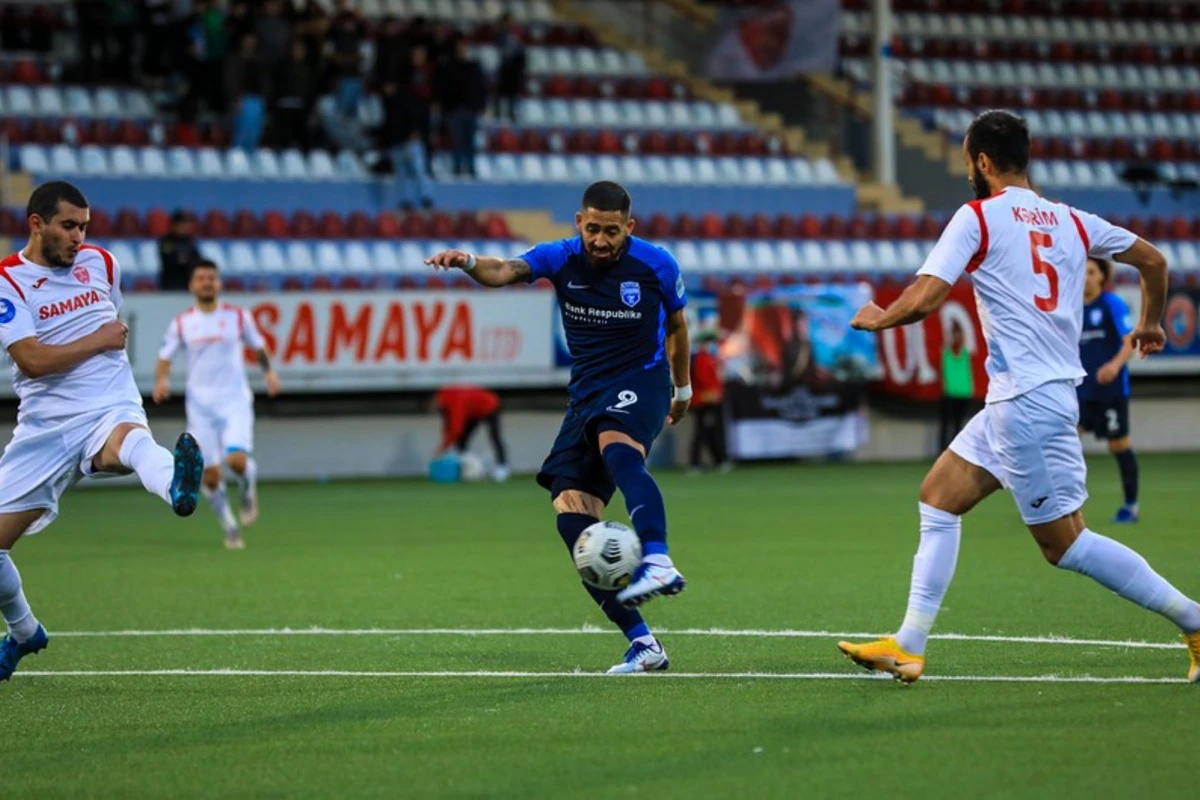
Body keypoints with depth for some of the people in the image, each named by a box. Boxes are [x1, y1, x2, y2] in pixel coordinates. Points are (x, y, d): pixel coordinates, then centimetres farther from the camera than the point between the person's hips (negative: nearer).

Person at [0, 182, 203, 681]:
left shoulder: (99, 262, 11)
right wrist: (99, 341, -9)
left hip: (111, 410, 0)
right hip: (44, 428, 0)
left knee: (132, 440, -39)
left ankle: (177, 488, -77)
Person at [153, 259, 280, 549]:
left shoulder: (238, 317, 3)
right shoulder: (182, 323, 4)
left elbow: (258, 347, 16)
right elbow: (165, 357, 7)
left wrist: (269, 371, -1)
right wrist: (161, 380, -14)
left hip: (235, 400, -1)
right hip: (200, 403, 1)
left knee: (237, 460, -22)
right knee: (210, 476, -3)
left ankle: (248, 490, 13)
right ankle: (230, 528, 18)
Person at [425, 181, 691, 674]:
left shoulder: (656, 265, -4)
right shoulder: (562, 259, -1)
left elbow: (676, 325, 14)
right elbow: (506, 271, -20)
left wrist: (683, 389, 24)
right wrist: (469, 263, -42)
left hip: (642, 381, -4)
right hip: (587, 392, 4)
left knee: (615, 447, -39)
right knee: (571, 514, -11)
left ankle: (658, 563, -59)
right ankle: (642, 644, -8)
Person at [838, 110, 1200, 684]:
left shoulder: (978, 217, -8)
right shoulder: (1070, 221, 11)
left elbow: (923, 300, -16)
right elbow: (1152, 260, 17)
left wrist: (877, 318, 4)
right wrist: (1151, 323, 35)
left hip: (1028, 401, -8)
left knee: (1066, 544, -3)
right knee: (938, 497, 12)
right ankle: (908, 647, 10)